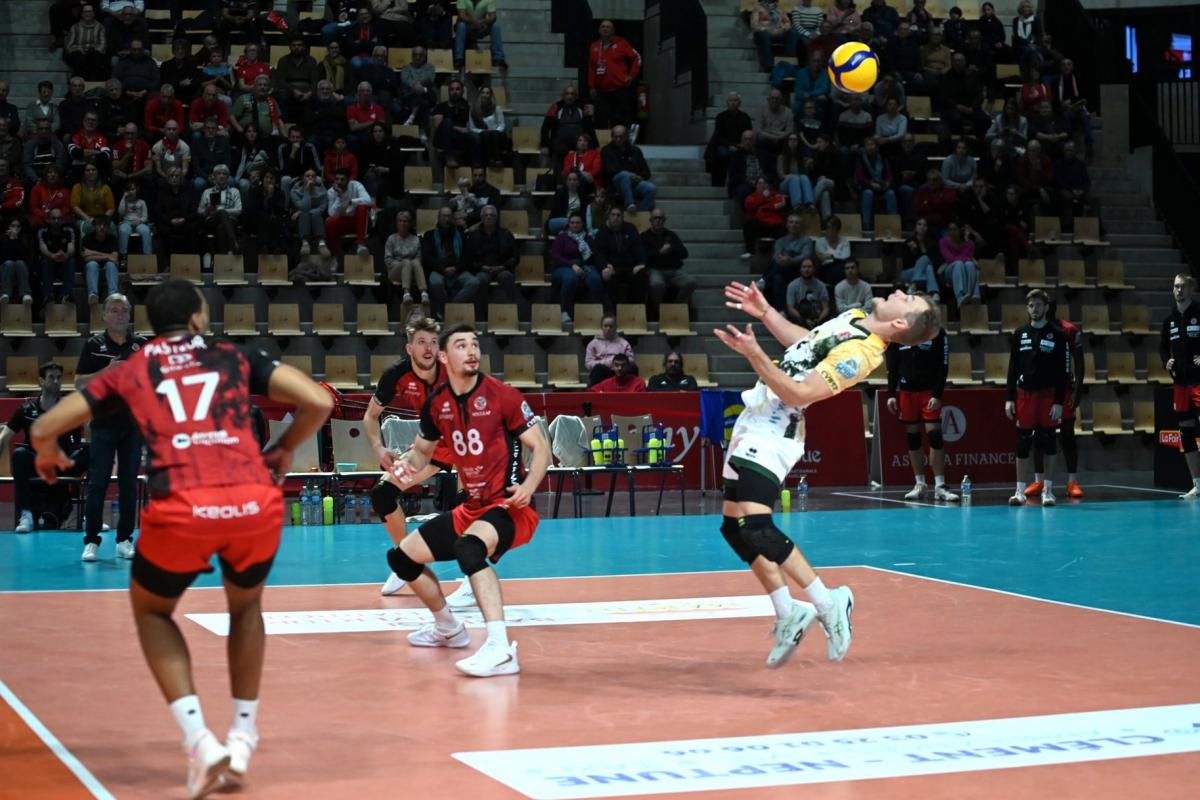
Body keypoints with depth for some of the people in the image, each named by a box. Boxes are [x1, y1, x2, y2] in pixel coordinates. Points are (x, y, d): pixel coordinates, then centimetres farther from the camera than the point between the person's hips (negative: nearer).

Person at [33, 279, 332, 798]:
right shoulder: (236, 357, 22)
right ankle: (242, 737, 30)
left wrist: (49, 458, 44)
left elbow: (44, 430, 20)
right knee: (245, 605, 33)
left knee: (151, 610, 27)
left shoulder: (129, 372, 22)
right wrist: (283, 451, 32)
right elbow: (318, 402, 13)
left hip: (183, 508, -1)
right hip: (256, 501, 1)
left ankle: (199, 740, 11)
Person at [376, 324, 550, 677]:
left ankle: (501, 650, -46)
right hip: (471, 508, 7)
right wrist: (406, 465, -3)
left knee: (468, 546, -38)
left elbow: (541, 448, -9)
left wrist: (528, 486, -27)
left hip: (509, 506, -7)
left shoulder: (502, 396, -12)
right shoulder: (437, 403, 4)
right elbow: (422, 450, 20)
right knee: (401, 556, 10)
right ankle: (448, 628, 33)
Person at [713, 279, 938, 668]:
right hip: (758, 417, 10)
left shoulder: (860, 352, -21)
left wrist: (754, 354, -32)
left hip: (772, 430, -10)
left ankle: (828, 604, -10)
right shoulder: (854, 318, 7)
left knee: (754, 526, -23)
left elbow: (799, 394, -25)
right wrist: (764, 311, 21)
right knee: (734, 526, 10)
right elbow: (806, 343, 26)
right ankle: (788, 614, 17)